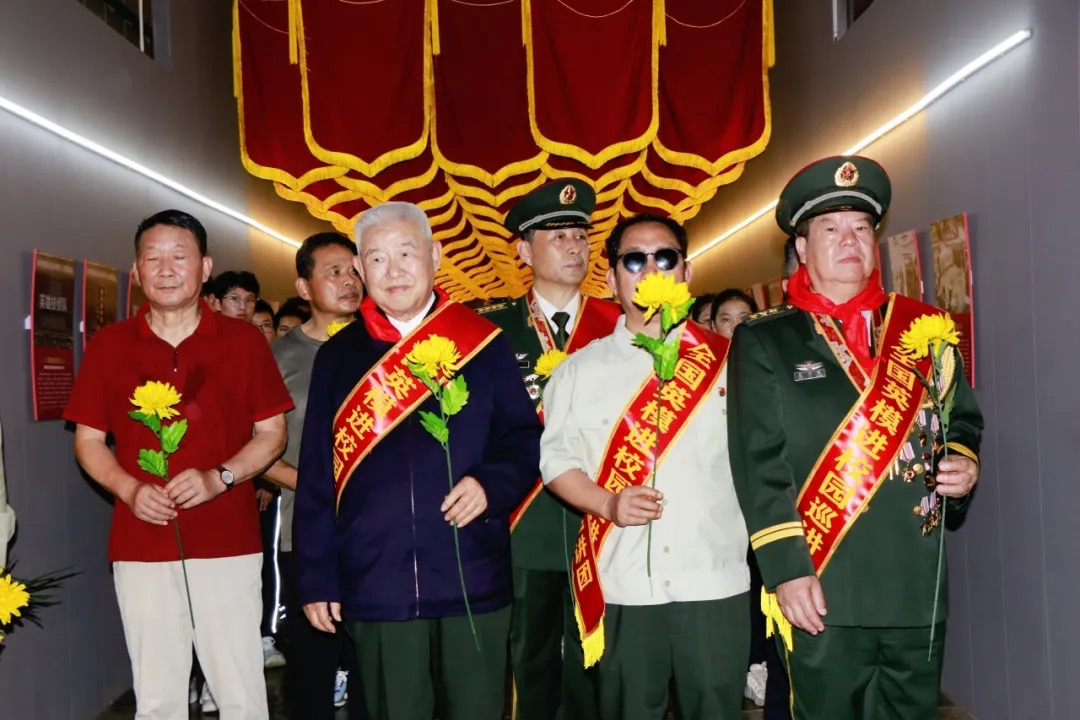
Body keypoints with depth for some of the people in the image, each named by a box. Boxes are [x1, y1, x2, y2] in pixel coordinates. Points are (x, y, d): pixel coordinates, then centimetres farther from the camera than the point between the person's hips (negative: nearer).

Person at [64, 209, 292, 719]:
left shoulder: (243, 340, 3)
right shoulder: (109, 345, 6)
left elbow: (272, 433, 5)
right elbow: (88, 439, 10)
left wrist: (219, 478, -12)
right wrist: (128, 488, -9)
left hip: (228, 541, -1)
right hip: (141, 544, 1)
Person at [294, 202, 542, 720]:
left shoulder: (484, 344, 3)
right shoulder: (338, 355, 7)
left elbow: (524, 439, 6)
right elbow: (316, 475, 6)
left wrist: (492, 484, -14)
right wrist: (317, 577, 3)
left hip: (473, 580, -1)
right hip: (376, 586, 1)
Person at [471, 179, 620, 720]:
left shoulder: (618, 326, 6)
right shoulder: (493, 327, 4)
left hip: (599, 523, 0)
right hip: (523, 527, 0)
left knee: (592, 665, 5)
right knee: (529, 662, 9)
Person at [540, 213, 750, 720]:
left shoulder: (726, 361, 5)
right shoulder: (580, 369, 7)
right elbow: (556, 459, 5)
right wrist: (609, 504, -11)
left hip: (715, 582, 0)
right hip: (622, 588, 1)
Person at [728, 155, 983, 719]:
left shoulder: (923, 328, 10)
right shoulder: (764, 340, 0)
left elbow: (963, 419, 20)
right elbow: (758, 462, -6)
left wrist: (963, 463, -3)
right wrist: (786, 569, -13)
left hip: (918, 590, 4)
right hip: (822, 592, -3)